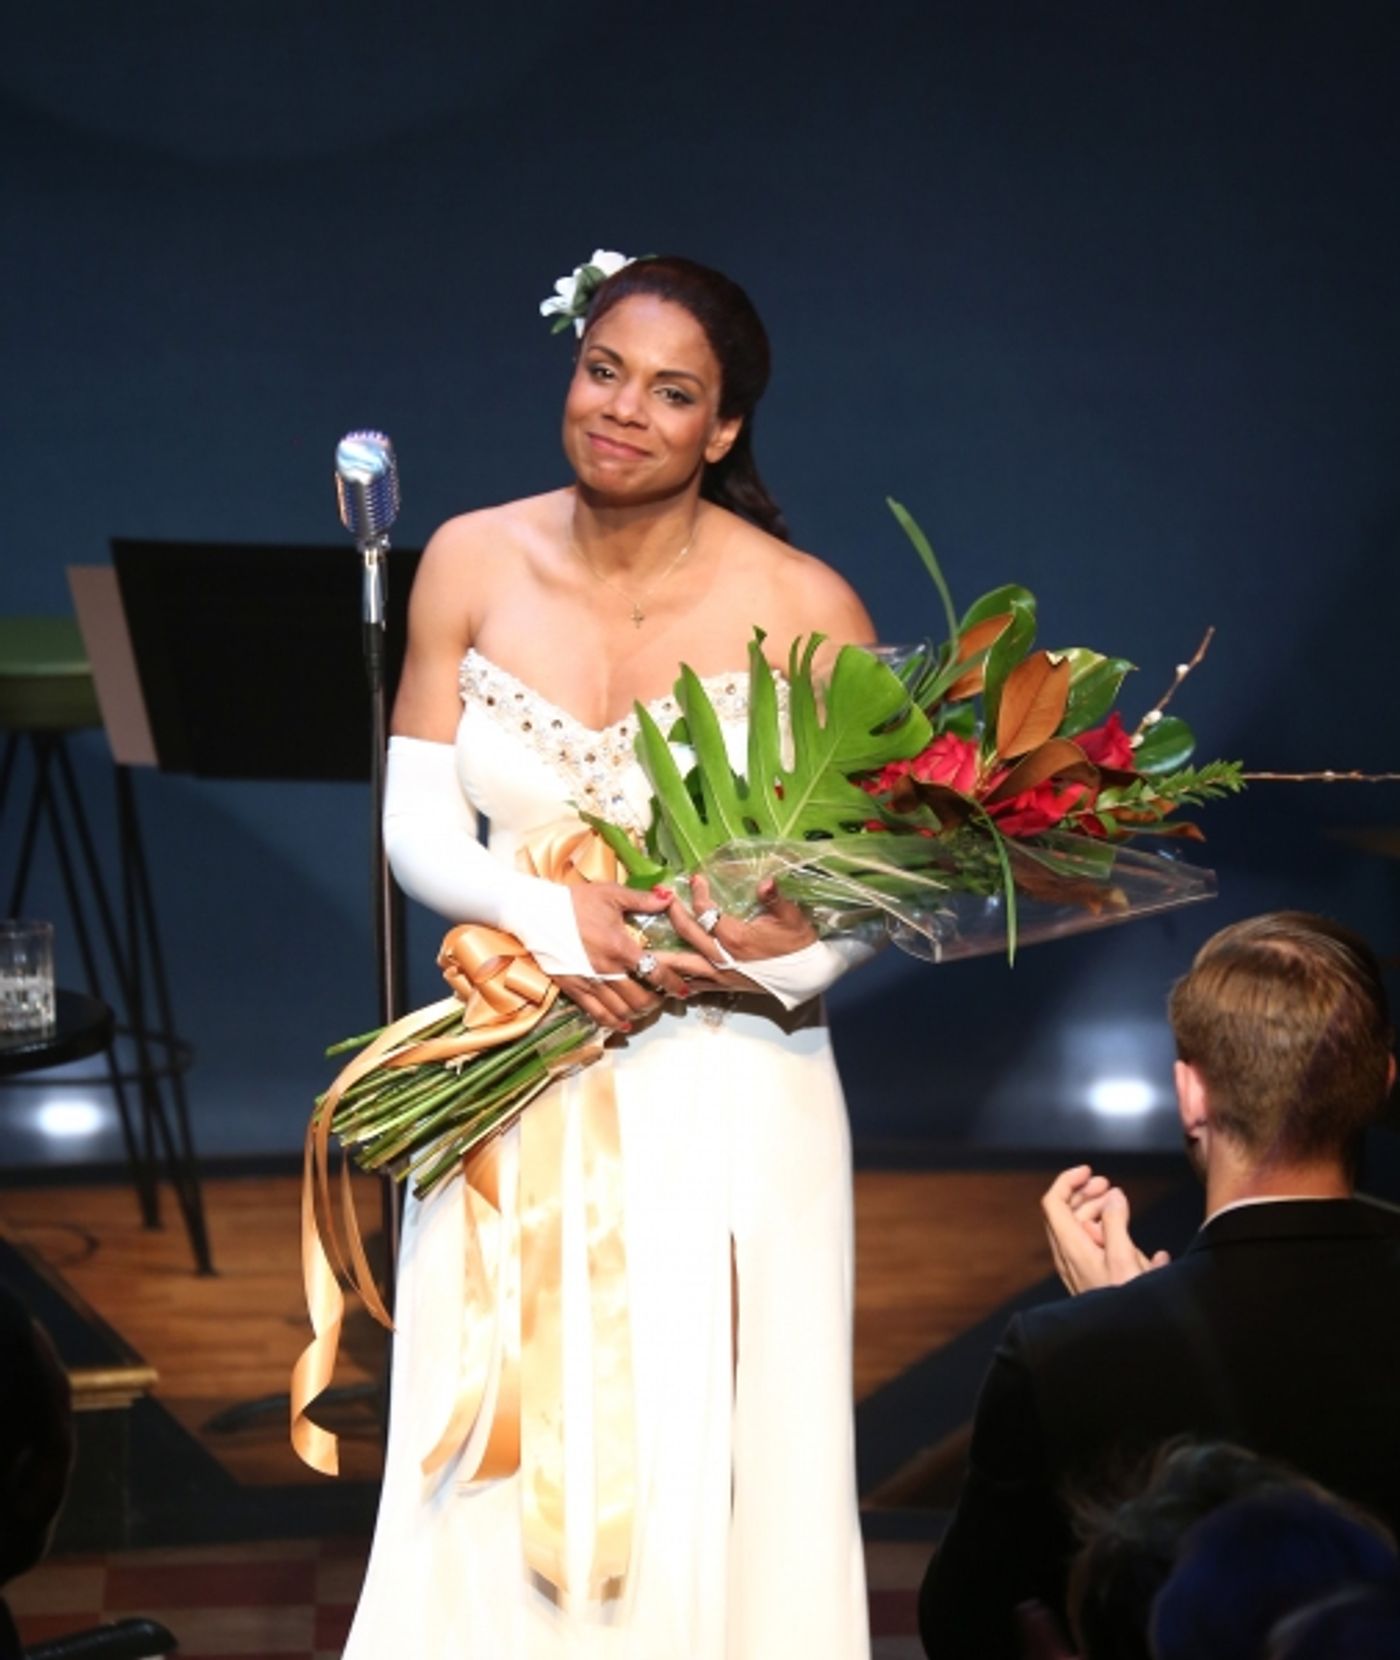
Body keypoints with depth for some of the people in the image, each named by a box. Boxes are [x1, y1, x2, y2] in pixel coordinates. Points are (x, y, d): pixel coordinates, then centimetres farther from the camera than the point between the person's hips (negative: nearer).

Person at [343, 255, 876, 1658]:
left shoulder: (802, 610, -8)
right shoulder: (474, 565, 1)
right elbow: (416, 822, 1)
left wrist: (786, 955, -23)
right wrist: (549, 915, -17)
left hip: (722, 1100, -3)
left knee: (698, 1477, 2)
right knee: (502, 1477, 8)